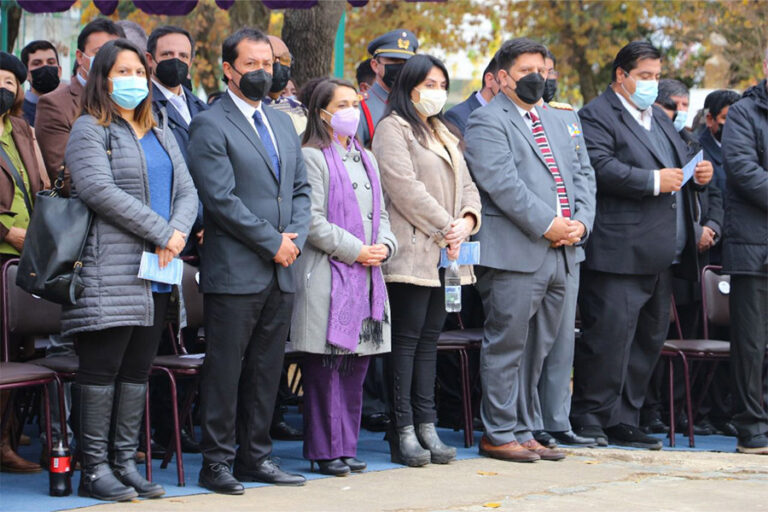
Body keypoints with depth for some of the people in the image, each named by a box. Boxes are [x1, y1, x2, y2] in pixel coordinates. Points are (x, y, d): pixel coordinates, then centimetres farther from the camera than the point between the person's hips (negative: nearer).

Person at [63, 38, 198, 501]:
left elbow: (187, 191, 14)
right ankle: (94, 468, -1)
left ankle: (126, 462, 13)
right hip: (109, 272, -7)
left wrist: (180, 230, -8)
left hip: (156, 272, 7)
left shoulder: (161, 134, 21)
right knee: (102, 367, -5)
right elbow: (100, 190, -14)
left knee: (138, 370, 8)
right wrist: (160, 232, -16)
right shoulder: (89, 130, -1)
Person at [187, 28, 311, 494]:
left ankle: (256, 456, 18)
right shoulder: (211, 126, -6)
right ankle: (216, 463, 3)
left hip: (282, 272, 7)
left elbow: (301, 188, 18)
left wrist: (295, 238, 0)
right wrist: (273, 243, -13)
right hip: (235, 272, -7)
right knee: (225, 368, -3)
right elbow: (222, 198, -14)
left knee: (267, 369, 10)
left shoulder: (283, 123, 18)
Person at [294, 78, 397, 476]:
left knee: (356, 367, 7)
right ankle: (325, 450, -1)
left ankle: (346, 446, 13)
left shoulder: (365, 159, 19)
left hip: (367, 277, 7)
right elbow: (312, 220, -12)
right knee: (325, 367, -6)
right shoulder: (312, 157, -5)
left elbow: (380, 213, 22)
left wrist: (384, 245, 2)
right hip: (328, 275, -7)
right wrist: (353, 250, -13)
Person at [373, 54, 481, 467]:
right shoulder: (393, 129, -4)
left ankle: (426, 427, 8)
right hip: (412, 251, -8)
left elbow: (465, 185, 17)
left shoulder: (444, 134, 22)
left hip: (445, 254, 8)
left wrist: (467, 220, -3)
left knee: (429, 338, 7)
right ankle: (403, 433, -7)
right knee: (407, 338, -8)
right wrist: (445, 227, -13)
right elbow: (405, 187, -14)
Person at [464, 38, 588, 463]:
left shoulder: (553, 122, 23)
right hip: (514, 254, -8)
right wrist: (547, 224, -17)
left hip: (558, 254, 8)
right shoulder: (487, 120, -4)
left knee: (536, 351, 11)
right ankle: (499, 435, 1)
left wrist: (579, 222, 1)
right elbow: (501, 182, -15)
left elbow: (575, 177, 20)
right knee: (506, 347, -5)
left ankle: (523, 432, 17)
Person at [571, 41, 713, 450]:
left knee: (649, 337, 10)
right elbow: (600, 167, -19)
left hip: (661, 256, 9)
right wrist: (653, 182, -20)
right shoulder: (597, 116, -4)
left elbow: (681, 163, 29)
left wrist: (700, 173, 6)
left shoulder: (659, 118, 25)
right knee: (610, 334, -10)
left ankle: (623, 420, 17)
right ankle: (588, 417, -1)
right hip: (620, 254, -9)